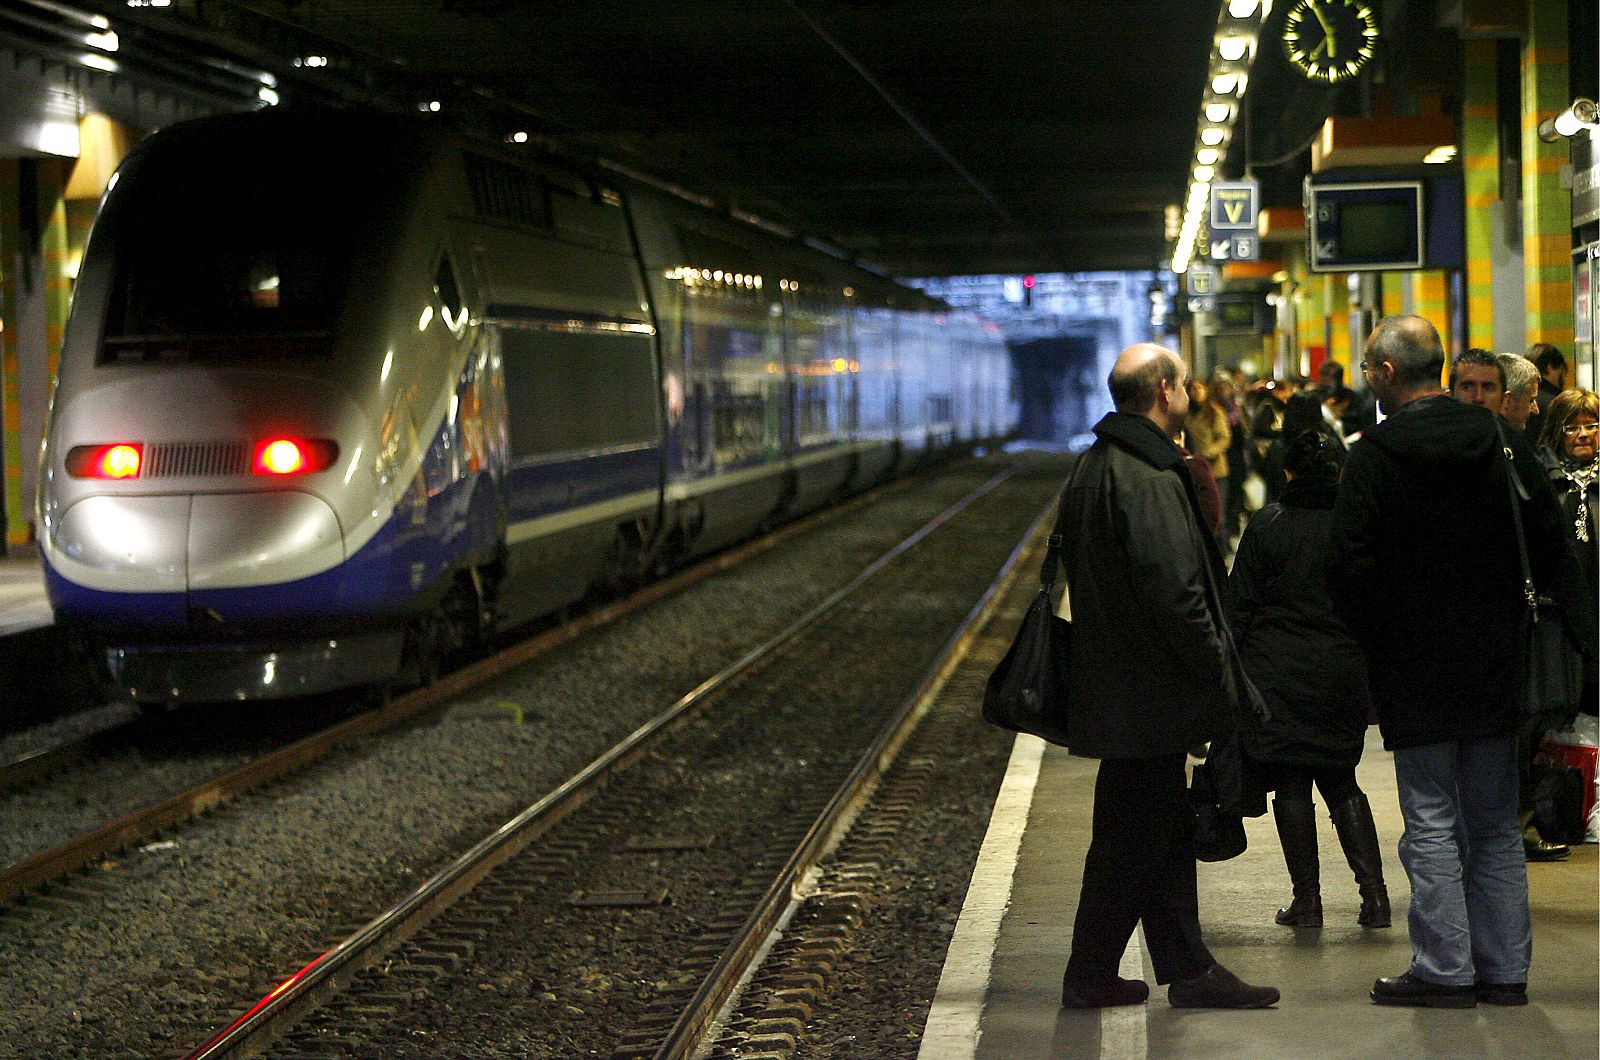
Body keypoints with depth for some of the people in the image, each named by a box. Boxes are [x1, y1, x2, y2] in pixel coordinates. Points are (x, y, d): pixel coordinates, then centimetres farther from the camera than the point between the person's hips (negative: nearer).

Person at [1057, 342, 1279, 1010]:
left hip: (1117, 685, 10)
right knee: (1133, 837, -1)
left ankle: (1188, 968, 18)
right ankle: (1091, 975, 7)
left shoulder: (1095, 467, 13)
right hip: (1149, 696, -10)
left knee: (1168, 831, 14)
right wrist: (1220, 674, -15)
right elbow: (1173, 590, -25)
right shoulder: (1148, 479, -19)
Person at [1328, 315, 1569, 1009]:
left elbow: (1349, 566, -13)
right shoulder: (1503, 445, 3)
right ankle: (1504, 968, 15)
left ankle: (1445, 969, 1)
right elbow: (1549, 543, 7)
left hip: (1414, 669, -5)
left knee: (1431, 822, 0)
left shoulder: (1373, 458, -11)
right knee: (1495, 824, 11)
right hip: (1494, 665, 5)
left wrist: (1371, 640, 2)